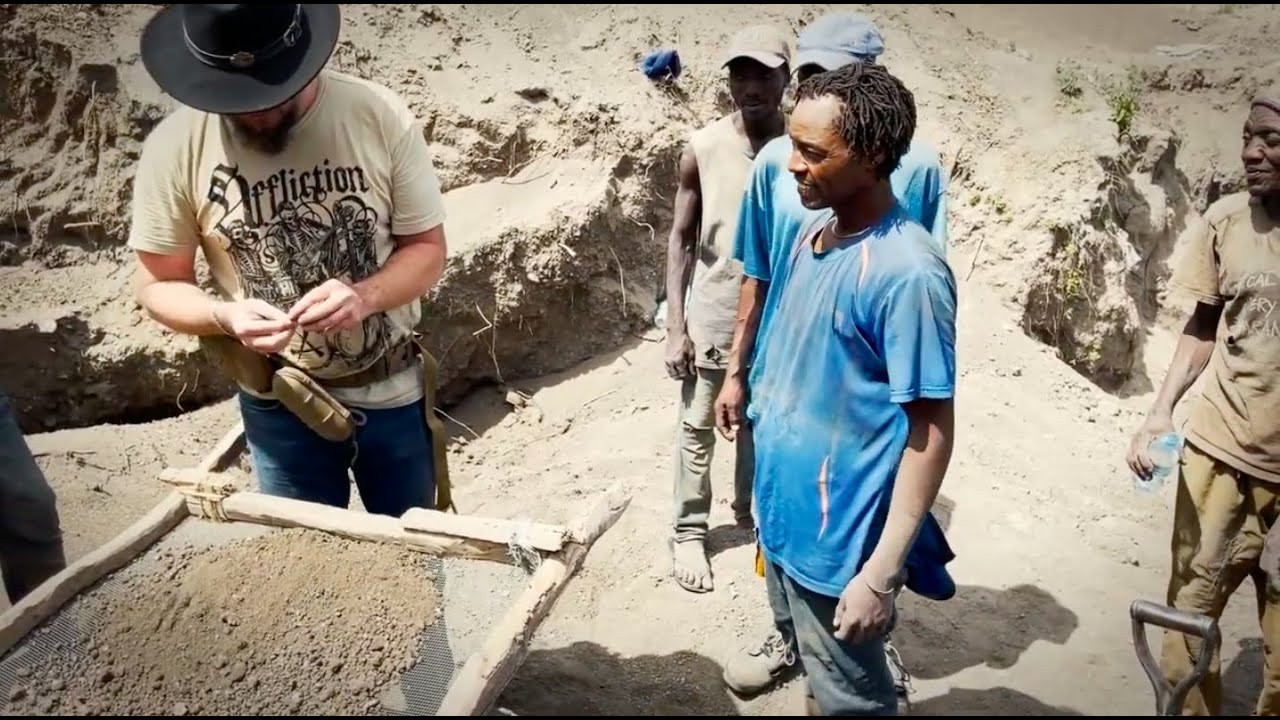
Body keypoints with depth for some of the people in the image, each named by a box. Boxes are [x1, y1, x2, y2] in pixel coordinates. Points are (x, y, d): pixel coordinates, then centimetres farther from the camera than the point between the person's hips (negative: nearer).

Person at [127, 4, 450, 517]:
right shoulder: (175, 147, -14)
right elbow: (159, 286, -5)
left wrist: (365, 296, -27)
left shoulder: (381, 117, -16)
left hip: (394, 392, 1)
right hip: (280, 407, 0)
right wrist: (225, 316, -26)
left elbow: (427, 248, -8)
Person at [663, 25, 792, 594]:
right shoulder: (703, 149, -10)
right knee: (698, 428, 8)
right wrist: (675, 326, -8)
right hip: (712, 312, -1)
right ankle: (689, 532, 24)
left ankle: (751, 510, 40)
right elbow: (681, 238, -5)